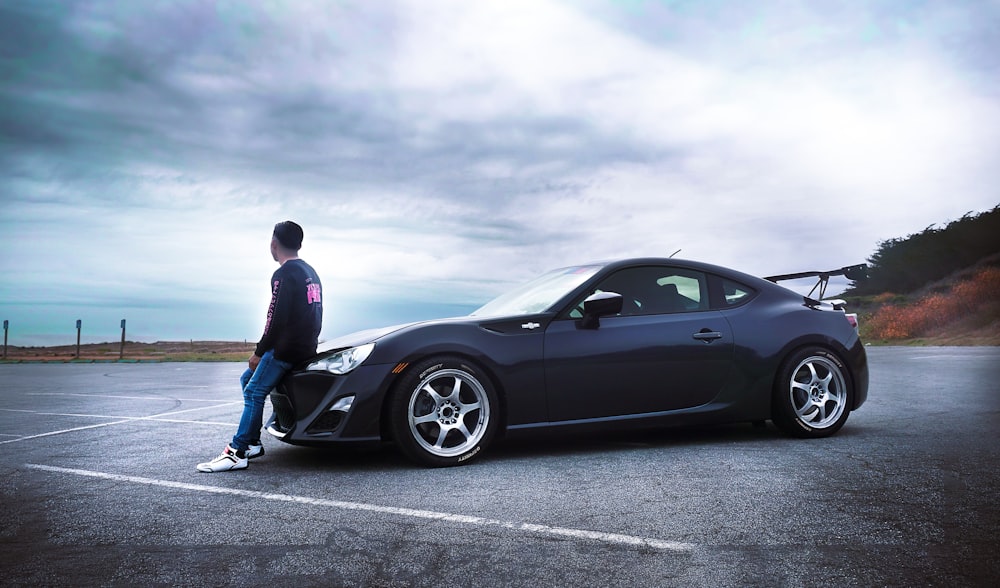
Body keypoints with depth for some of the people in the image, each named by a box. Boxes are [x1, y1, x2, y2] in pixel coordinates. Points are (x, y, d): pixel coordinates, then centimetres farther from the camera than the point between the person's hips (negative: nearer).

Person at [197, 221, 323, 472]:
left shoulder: (283, 275, -12)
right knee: (248, 379, 17)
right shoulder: (310, 273, 18)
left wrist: (259, 352, -8)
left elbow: (276, 319, -18)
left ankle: (238, 453, -15)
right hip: (306, 346, 10)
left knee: (254, 392, -10)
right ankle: (252, 443, 14)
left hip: (286, 348, -10)